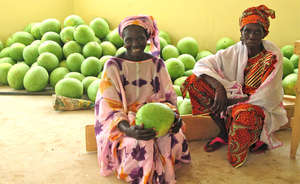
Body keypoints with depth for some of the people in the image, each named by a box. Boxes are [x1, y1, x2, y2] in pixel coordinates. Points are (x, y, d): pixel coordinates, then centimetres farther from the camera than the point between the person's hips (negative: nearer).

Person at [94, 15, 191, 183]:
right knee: (140, 143, -35)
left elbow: (167, 98, 6)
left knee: (174, 138, -28)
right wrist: (128, 129, -32)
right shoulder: (113, 65, -5)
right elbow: (109, 107, -12)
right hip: (122, 122, -3)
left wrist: (173, 115, -20)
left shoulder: (157, 64, 5)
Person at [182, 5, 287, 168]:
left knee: (244, 114, -44)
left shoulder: (273, 56, -15)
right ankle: (224, 132, -4)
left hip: (263, 107, -4)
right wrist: (219, 89, -27)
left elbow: (265, 97, -19)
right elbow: (202, 65, -11)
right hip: (235, 97, 5)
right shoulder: (235, 51, -6)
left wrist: (231, 101, -23)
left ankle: (258, 136, -3)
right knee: (195, 81, -14)